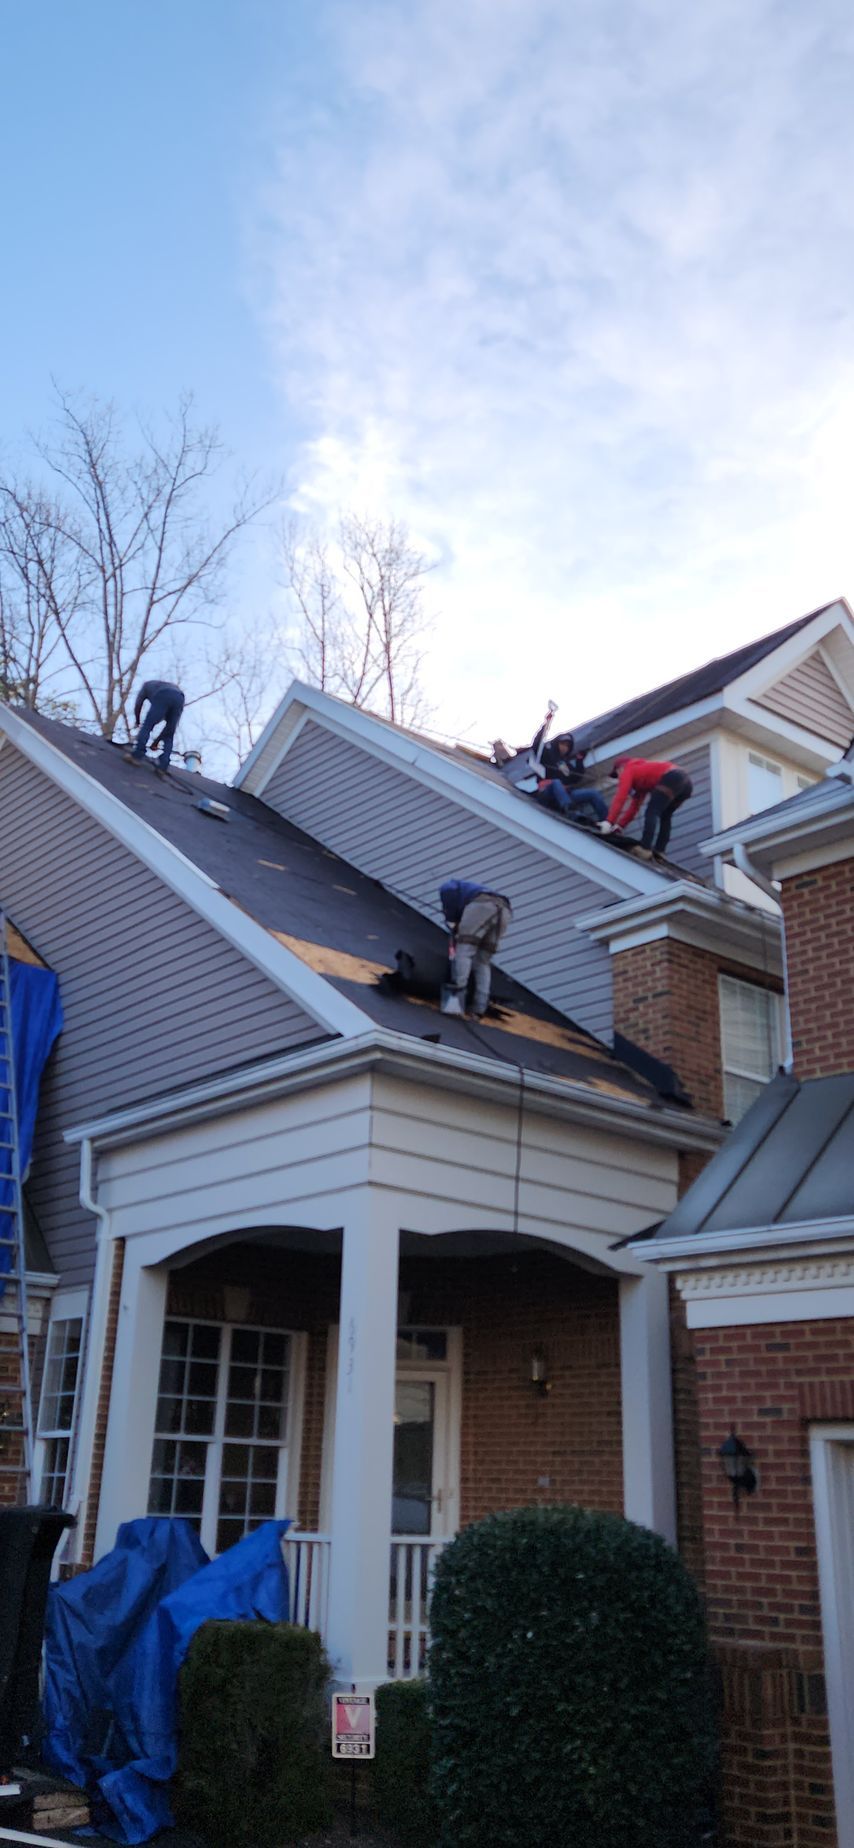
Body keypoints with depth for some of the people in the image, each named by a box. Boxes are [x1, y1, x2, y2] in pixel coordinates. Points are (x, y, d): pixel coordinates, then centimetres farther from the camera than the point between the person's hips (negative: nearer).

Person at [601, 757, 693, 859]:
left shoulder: (628, 770, 16)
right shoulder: (642, 770, 40)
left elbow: (620, 797, 2)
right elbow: (635, 805, 36)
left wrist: (609, 822, -3)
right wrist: (620, 824, 32)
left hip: (671, 779, -9)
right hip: (686, 781, 9)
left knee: (652, 812, -9)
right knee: (665, 816, 19)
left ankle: (645, 849, -20)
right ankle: (659, 851, 9)